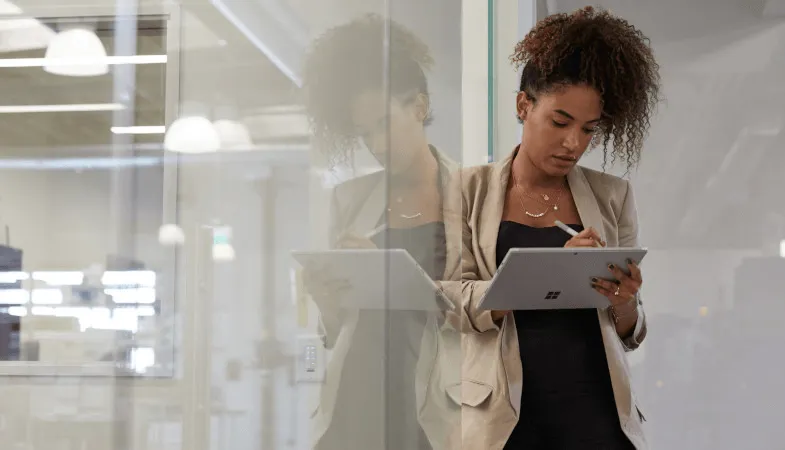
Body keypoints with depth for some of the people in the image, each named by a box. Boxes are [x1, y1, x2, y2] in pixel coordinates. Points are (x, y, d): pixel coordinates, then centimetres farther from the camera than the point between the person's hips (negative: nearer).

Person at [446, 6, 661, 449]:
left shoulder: (612, 196, 5)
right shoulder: (472, 189, 1)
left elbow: (631, 334, 9)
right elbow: (460, 303, -8)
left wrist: (623, 303, -13)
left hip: (597, 413, 2)